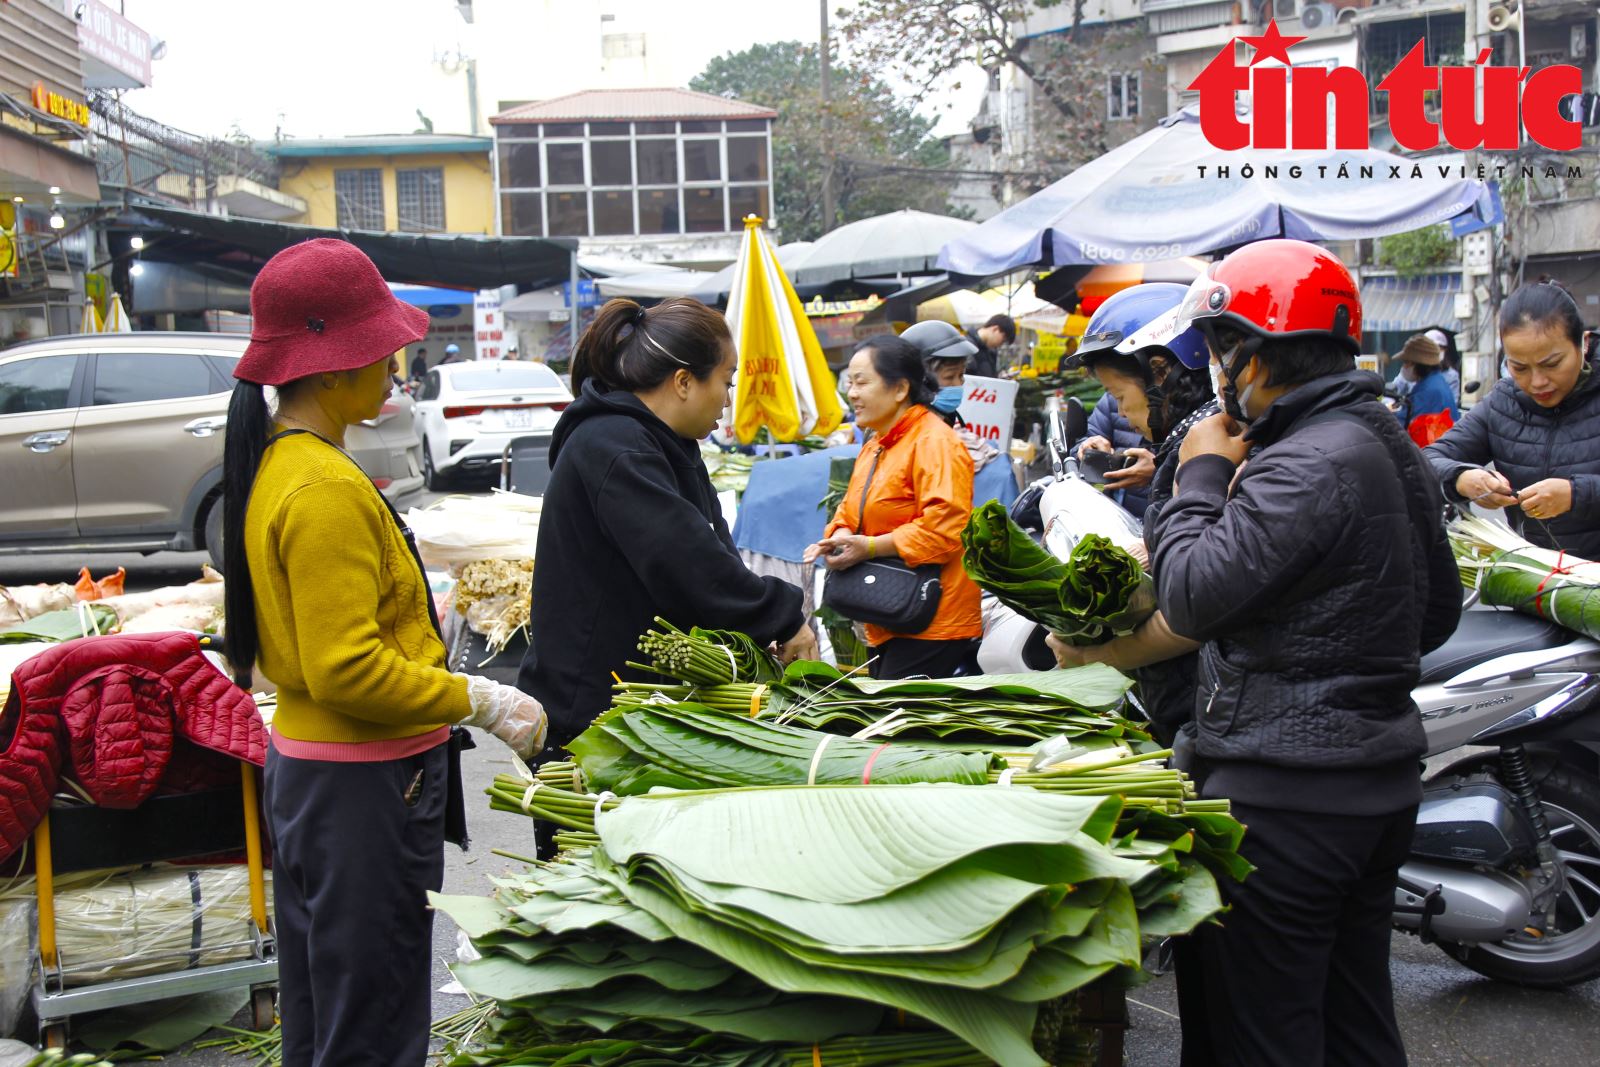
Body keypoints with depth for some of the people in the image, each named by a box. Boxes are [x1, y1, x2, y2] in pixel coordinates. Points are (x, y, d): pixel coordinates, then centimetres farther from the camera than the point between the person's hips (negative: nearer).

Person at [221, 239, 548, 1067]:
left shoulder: (274, 463, 8)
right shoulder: (327, 489, -22)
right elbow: (346, 672, -25)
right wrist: (481, 702, -19)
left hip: (303, 764, 10)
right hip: (363, 783, -10)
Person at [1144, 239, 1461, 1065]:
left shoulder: (1307, 466, -20)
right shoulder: (1391, 446, 12)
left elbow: (1193, 598, -21)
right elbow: (1437, 610, 20)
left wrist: (1201, 478, -8)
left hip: (1287, 795, -10)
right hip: (1382, 777, 10)